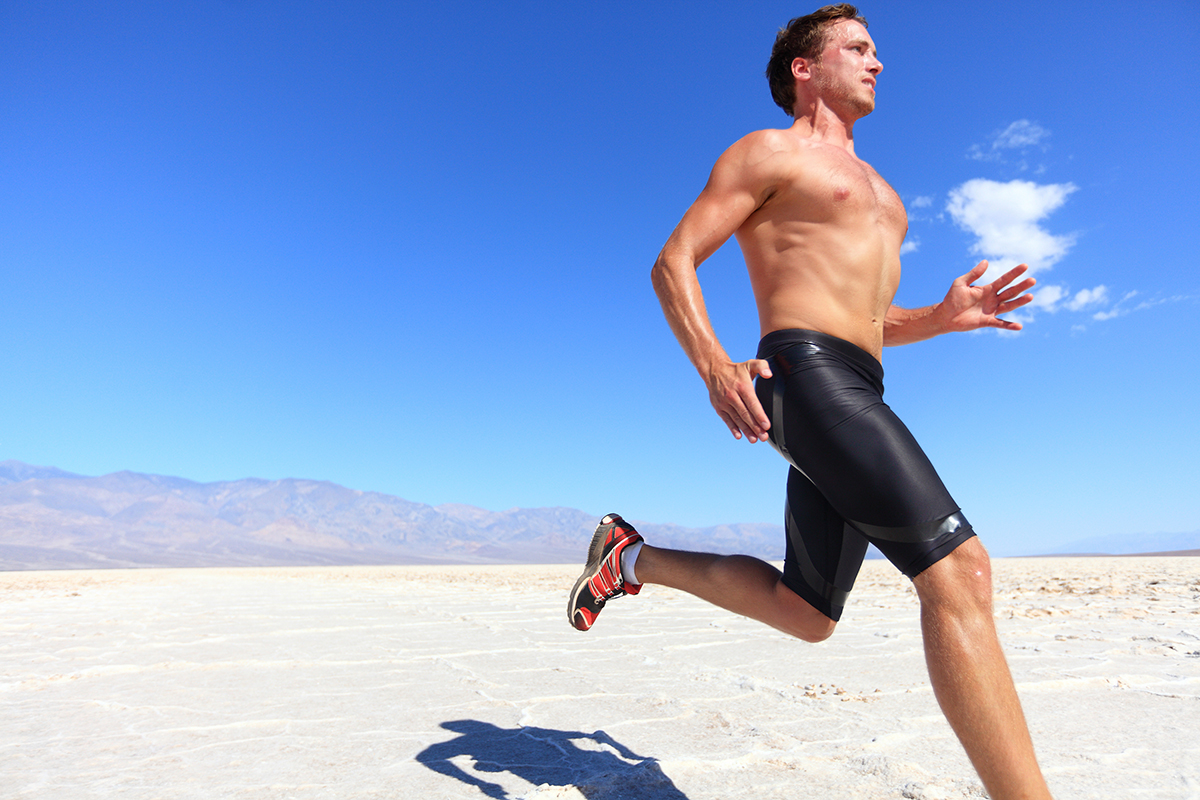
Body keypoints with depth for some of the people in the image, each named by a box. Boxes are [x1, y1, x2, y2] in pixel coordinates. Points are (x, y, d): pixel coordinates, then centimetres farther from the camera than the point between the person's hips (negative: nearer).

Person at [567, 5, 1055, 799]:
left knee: (808, 614, 12)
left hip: (855, 394, 9)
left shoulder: (875, 187, 31)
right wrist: (714, 364, -21)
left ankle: (635, 558, 24)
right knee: (959, 570, -19)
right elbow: (673, 262, -4)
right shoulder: (768, 152, 7)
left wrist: (944, 317, 12)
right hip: (806, 378, -9)